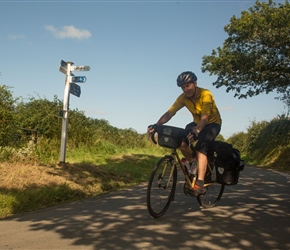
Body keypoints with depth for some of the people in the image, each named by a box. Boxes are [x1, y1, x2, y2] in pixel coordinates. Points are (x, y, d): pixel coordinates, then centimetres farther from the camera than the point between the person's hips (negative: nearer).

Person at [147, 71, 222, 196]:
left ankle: (200, 184, -34)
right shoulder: (183, 97, -13)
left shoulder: (205, 94, -28)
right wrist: (156, 125, -39)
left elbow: (205, 117, -38)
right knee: (181, 142, -21)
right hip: (197, 123, 5)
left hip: (212, 123, -5)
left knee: (200, 148, -29)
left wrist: (196, 130, -57)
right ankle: (193, 164, 7)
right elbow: (169, 113, -23)